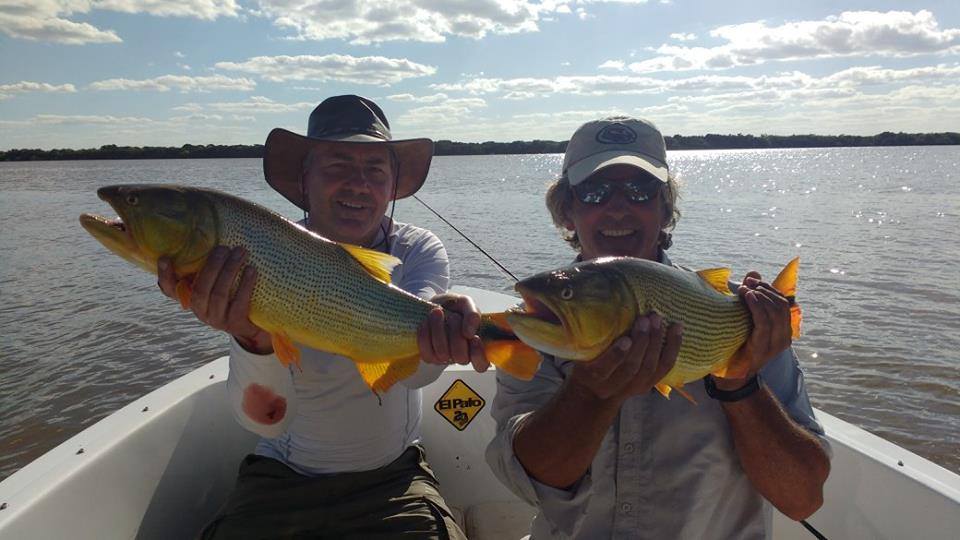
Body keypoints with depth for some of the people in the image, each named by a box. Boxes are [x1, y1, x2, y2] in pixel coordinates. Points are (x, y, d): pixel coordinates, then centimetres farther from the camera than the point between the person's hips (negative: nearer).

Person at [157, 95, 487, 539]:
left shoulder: (418, 251, -10)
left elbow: (418, 368, -29)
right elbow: (266, 418, -24)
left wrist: (438, 325, -52)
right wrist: (255, 338, -44)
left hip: (392, 478, 1)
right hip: (281, 479, 0)